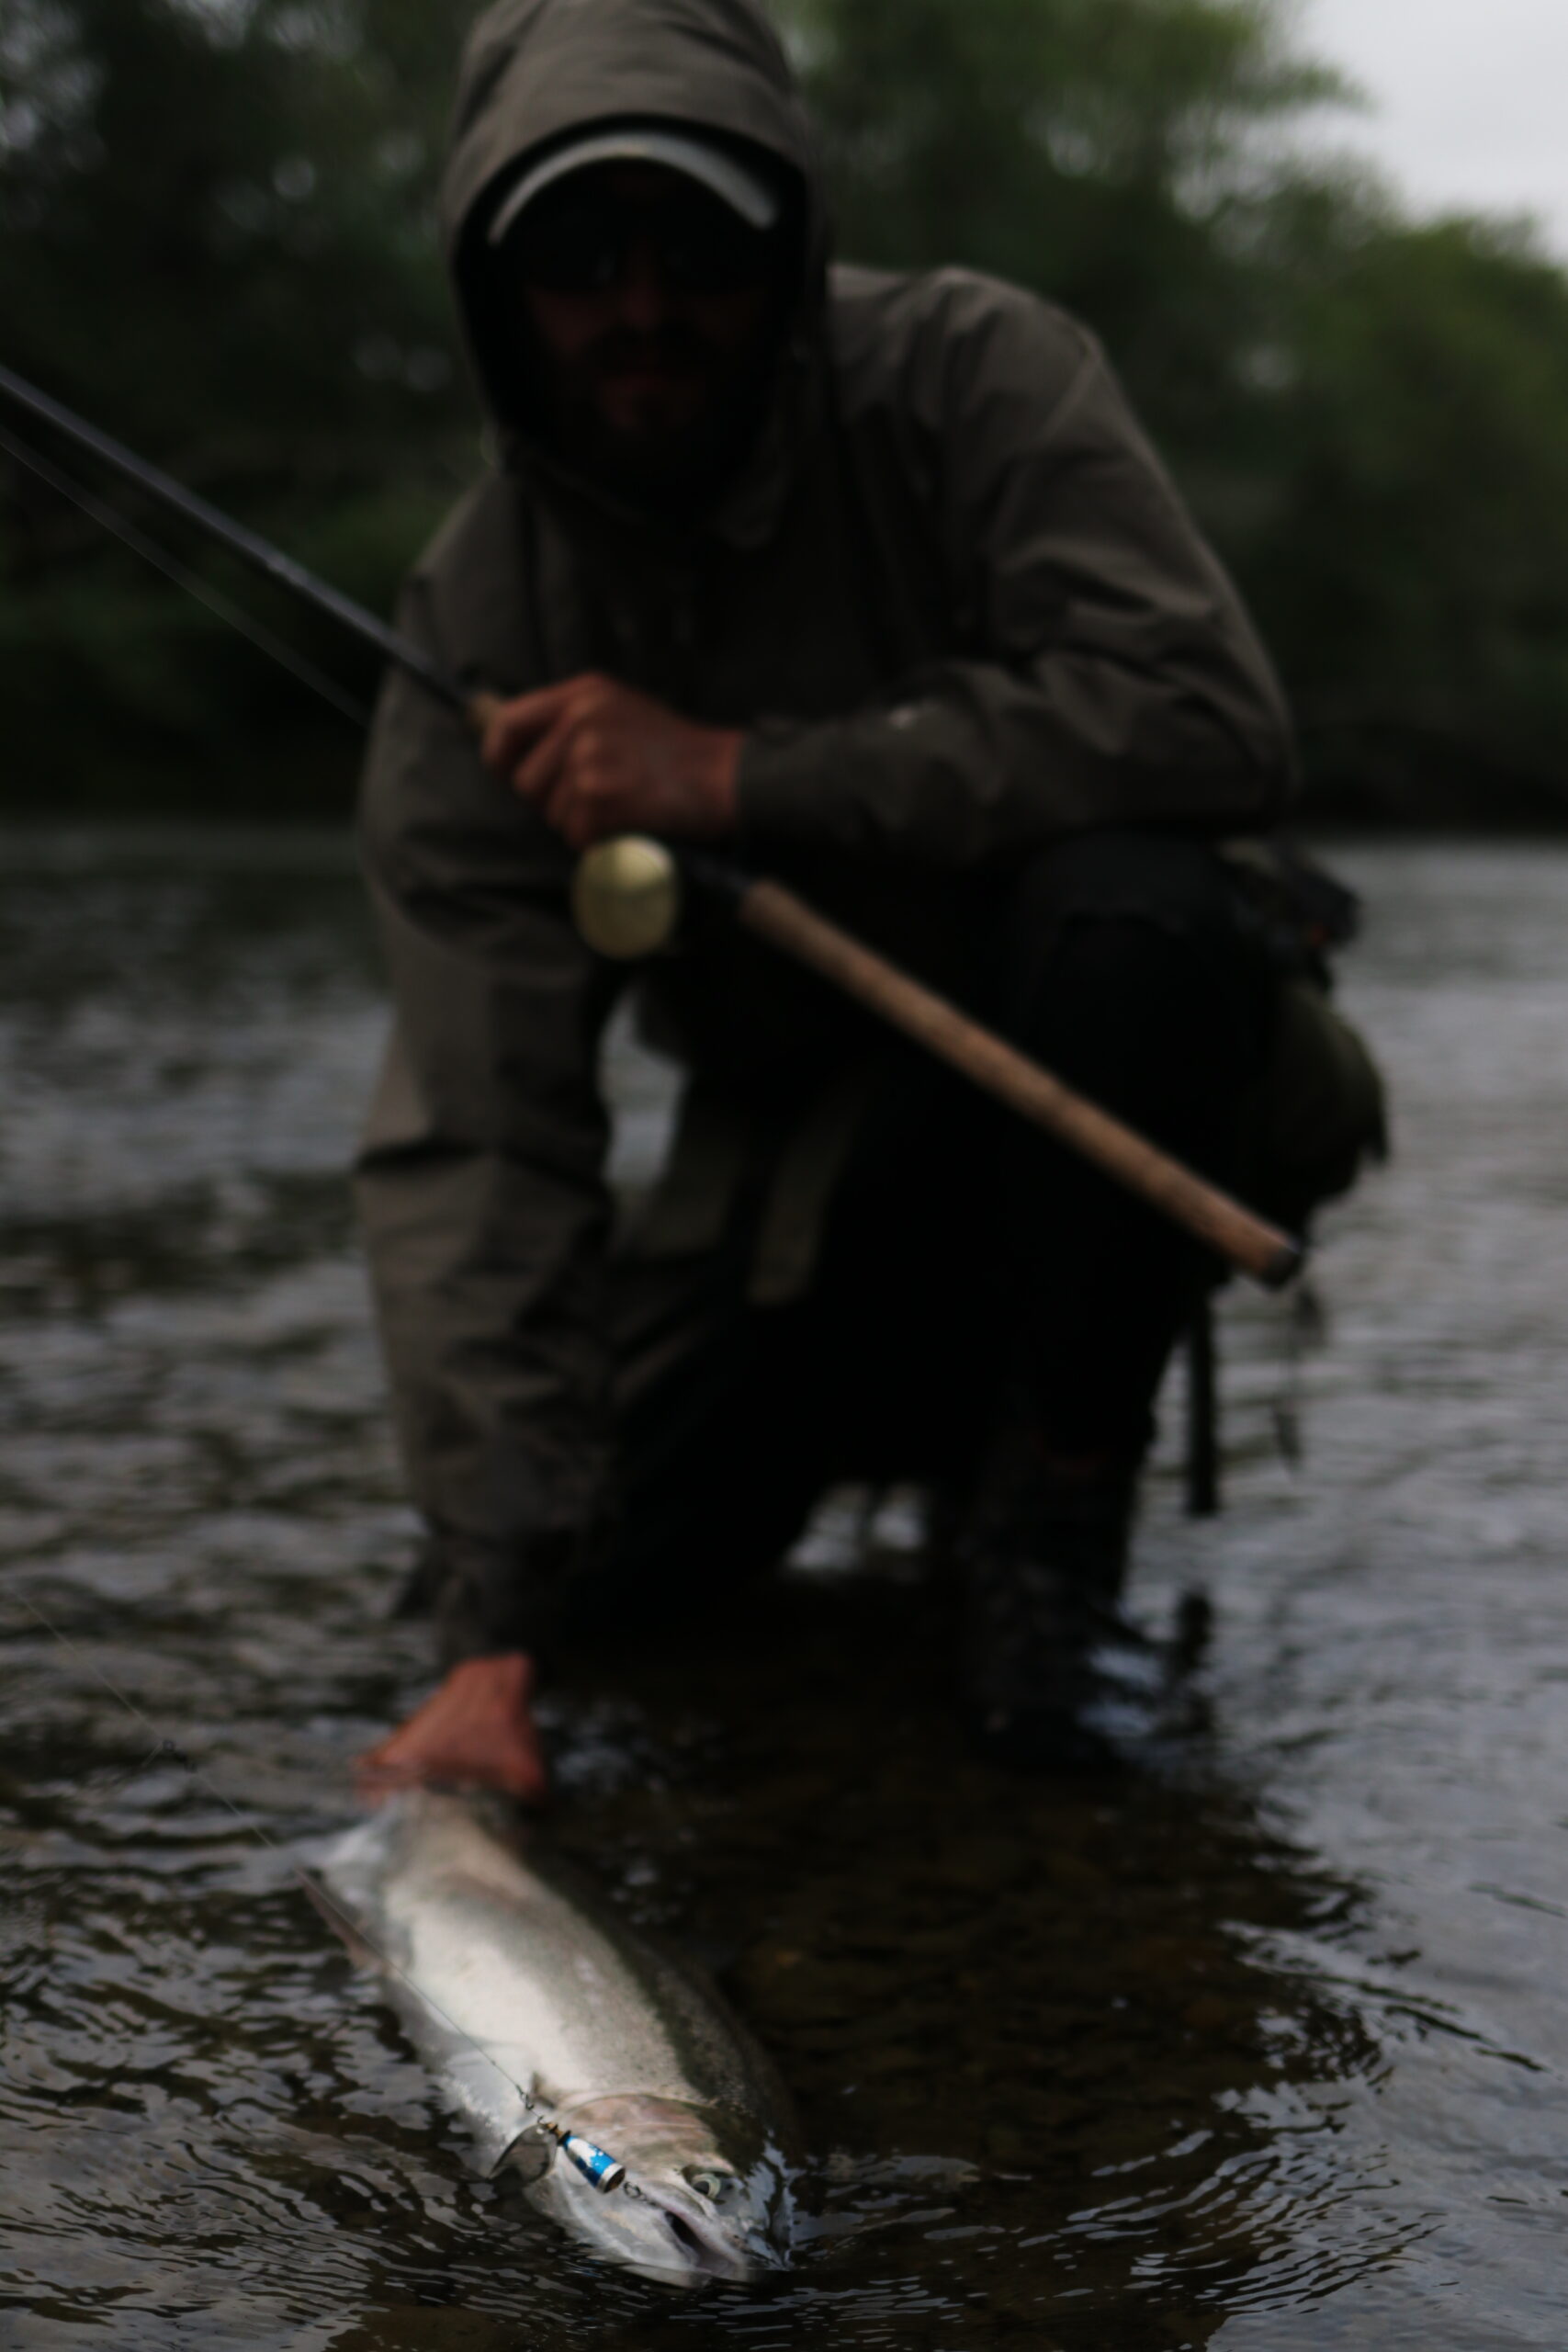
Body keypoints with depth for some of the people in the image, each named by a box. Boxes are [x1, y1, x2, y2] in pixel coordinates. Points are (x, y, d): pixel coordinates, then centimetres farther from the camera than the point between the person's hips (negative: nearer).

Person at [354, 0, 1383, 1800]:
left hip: (1110, 1063, -3)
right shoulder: (473, 631, -14)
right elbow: (471, 1137, -19)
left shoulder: (965, 375, -19)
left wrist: (739, 776, -34)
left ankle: (1061, 1495, -13)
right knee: (589, 1549, -10)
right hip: (800, 1142, 3)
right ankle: (912, 1414, 23)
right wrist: (489, 1640, -28)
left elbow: (1213, 718, -33)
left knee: (1124, 903, -35)